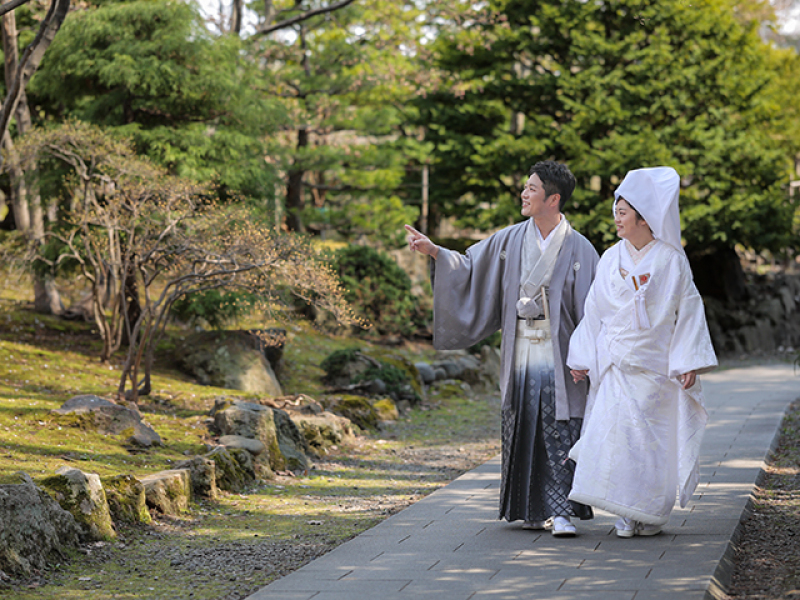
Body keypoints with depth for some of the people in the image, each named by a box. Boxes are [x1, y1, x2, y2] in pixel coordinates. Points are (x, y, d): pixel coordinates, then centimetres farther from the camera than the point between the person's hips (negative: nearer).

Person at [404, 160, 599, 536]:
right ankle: (532, 510, 17)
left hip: (558, 356, -4)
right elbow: (470, 266, 13)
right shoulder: (511, 241, 6)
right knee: (522, 431, 7)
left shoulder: (578, 249, -5)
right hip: (520, 354, 4)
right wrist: (433, 251, 0)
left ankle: (560, 511, -5)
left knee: (559, 433, -7)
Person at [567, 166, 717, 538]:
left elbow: (689, 311, -2)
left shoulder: (671, 261, -3)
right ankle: (626, 515, 2)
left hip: (656, 364, -3)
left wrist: (689, 363, -8)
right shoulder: (611, 259, 7)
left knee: (655, 437, -1)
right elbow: (595, 311, 13)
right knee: (617, 433, -6)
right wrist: (581, 359, 11)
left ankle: (653, 513, 11)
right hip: (617, 365, 3)